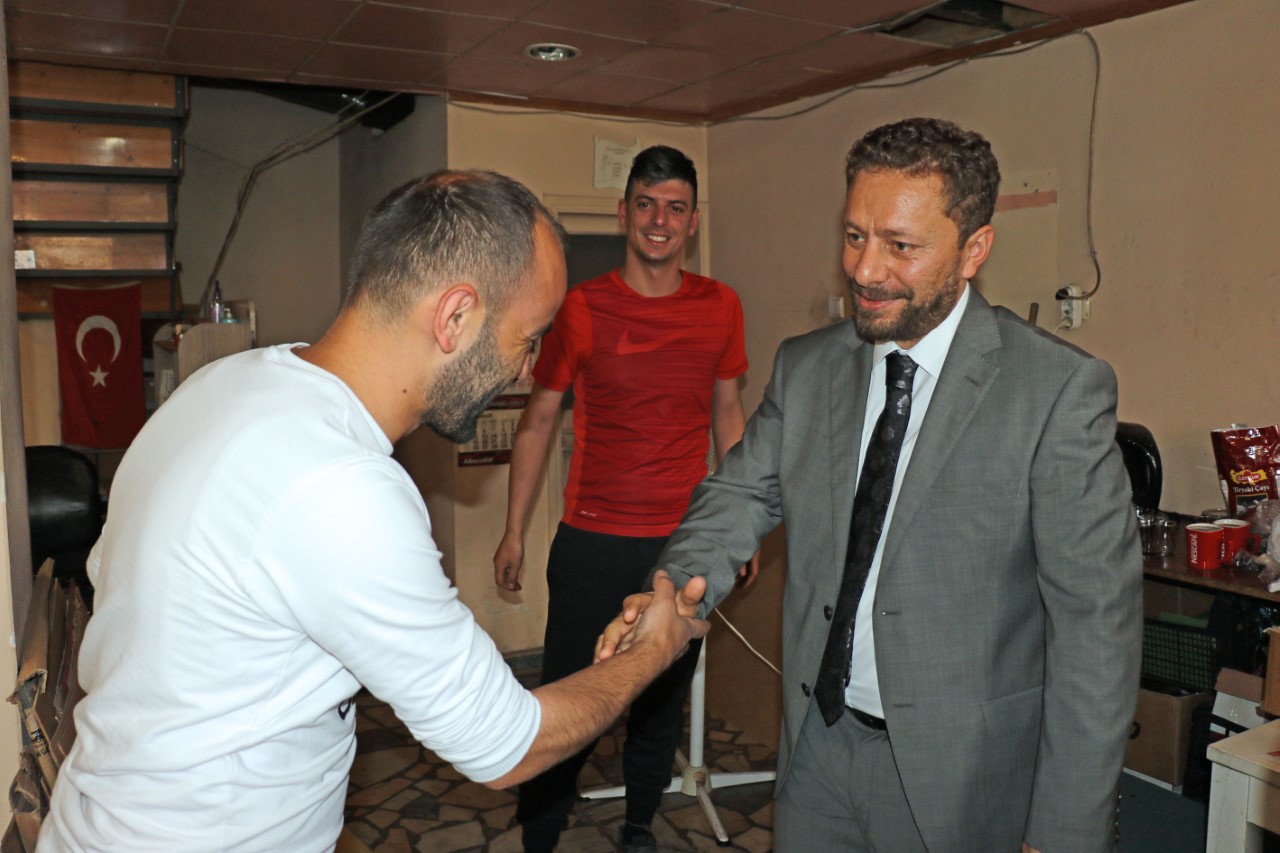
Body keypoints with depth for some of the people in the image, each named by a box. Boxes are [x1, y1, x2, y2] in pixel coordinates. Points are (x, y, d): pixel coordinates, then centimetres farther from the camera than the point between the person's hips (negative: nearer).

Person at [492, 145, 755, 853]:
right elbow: (537, 423, 2)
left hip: (686, 542, 3)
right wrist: (514, 532, 1)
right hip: (593, 543, -2)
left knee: (662, 704, 16)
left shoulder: (720, 308, 3)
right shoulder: (580, 309, -5)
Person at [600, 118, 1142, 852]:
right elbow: (742, 494, 3)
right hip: (818, 746, 4)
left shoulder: (1062, 390, -15)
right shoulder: (805, 367, 1)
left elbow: (1097, 624, -15)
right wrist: (676, 589, -19)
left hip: (963, 774, -4)